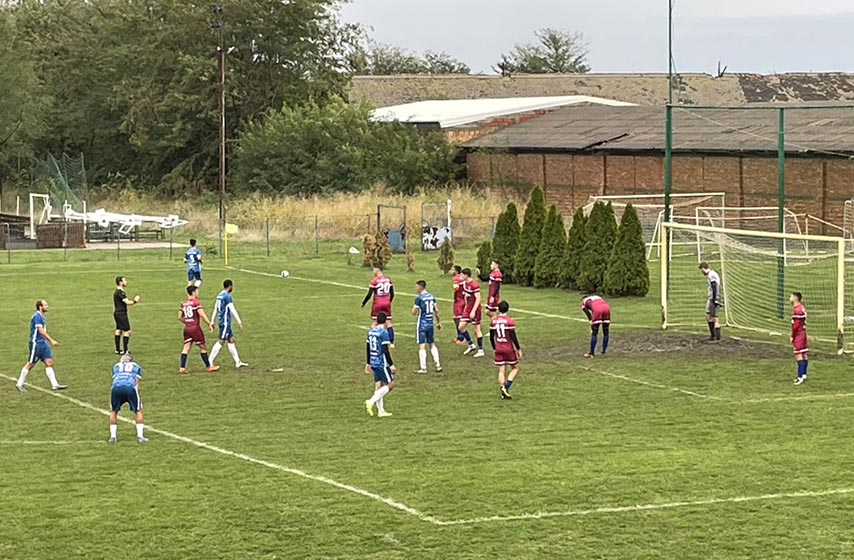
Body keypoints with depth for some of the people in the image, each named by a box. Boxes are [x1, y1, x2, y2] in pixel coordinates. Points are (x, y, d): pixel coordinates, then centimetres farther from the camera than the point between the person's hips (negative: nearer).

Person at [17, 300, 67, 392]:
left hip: (43, 343, 9)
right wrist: (51, 340, -25)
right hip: (36, 343, -9)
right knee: (30, 364, 0)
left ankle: (55, 385, -3)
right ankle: (20, 384, 13)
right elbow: (41, 331, -23)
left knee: (49, 363, 0)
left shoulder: (42, 317, 13)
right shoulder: (36, 316, -16)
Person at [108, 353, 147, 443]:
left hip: (116, 388, 1)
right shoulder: (136, 366, 30)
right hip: (130, 388, -1)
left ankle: (113, 436, 18)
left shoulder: (116, 366, 33)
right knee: (138, 411, 17)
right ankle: (140, 436, 11)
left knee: (113, 411, 22)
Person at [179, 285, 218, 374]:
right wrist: (210, 324, -13)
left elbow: (180, 317, 12)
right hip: (195, 327, -6)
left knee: (186, 348, 3)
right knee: (203, 347, 6)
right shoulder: (196, 302, -10)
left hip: (187, 328, 6)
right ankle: (208, 366, 14)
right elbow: (202, 314, -18)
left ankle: (182, 368, -5)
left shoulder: (183, 303, 10)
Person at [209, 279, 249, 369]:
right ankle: (210, 362, -10)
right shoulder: (227, 297, -15)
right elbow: (233, 310, -17)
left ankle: (238, 362, 16)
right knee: (221, 342, -8)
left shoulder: (220, 296, 13)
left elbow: (215, 310, 17)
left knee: (231, 340, 13)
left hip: (222, 321, 10)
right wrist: (240, 323, -14)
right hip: (226, 322, -10)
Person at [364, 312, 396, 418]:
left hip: (373, 362, 8)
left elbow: (367, 348, 14)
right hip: (382, 363, -8)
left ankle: (381, 411, 11)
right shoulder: (383, 332, -15)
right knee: (390, 384, -1)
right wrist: (391, 365, -15)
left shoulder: (371, 331, 9)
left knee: (378, 385, 11)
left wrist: (368, 363, 22)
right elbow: (385, 350, -19)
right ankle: (371, 402, -12)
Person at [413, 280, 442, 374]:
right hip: (431, 324, 6)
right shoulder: (432, 296, 6)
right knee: (432, 344, 15)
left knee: (422, 346, -3)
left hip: (422, 324, -6)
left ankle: (423, 368, -4)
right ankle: (438, 365, 13)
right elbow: (436, 310, 10)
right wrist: (438, 322, 20)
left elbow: (414, 312, -12)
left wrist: (414, 309, 12)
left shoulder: (419, 298, -13)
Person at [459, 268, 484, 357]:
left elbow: (478, 299, -22)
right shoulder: (465, 283, 7)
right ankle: (471, 345, 18)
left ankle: (481, 350, 9)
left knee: (477, 329, -1)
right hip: (468, 309, 9)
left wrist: (473, 311, -25)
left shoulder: (474, 285, -20)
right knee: (461, 327, 5)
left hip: (475, 310, -9)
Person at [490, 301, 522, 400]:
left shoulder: (493, 321, 1)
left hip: (498, 349, 4)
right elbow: (513, 337, -13)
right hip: (509, 349, -4)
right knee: (515, 368, 11)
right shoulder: (509, 321, -13)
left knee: (501, 370, 7)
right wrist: (519, 349, -4)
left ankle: (503, 391, 1)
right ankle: (506, 387, -7)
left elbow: (491, 337, 7)